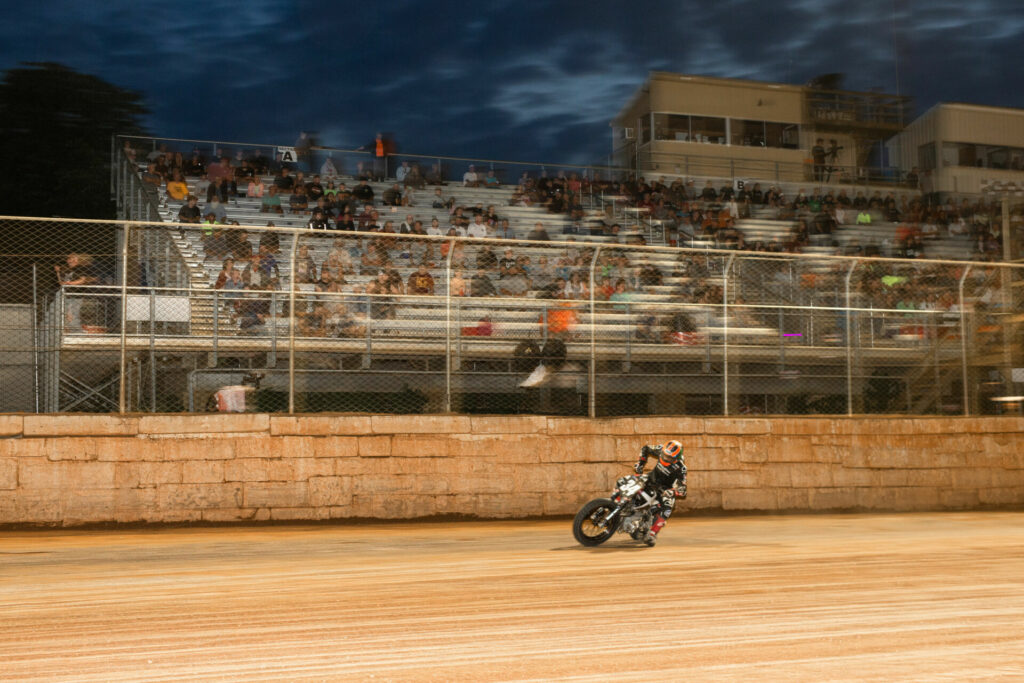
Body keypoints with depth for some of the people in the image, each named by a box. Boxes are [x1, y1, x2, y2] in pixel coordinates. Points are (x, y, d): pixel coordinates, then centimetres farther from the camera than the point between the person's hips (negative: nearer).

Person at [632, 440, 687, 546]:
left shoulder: (680, 468, -28)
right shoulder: (661, 450, -17)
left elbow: (682, 490, -28)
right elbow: (645, 449, 3)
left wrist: (671, 492, -48)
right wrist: (640, 463, -10)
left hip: (666, 488, -5)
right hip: (651, 481, 5)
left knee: (666, 510, -30)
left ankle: (652, 533, -31)